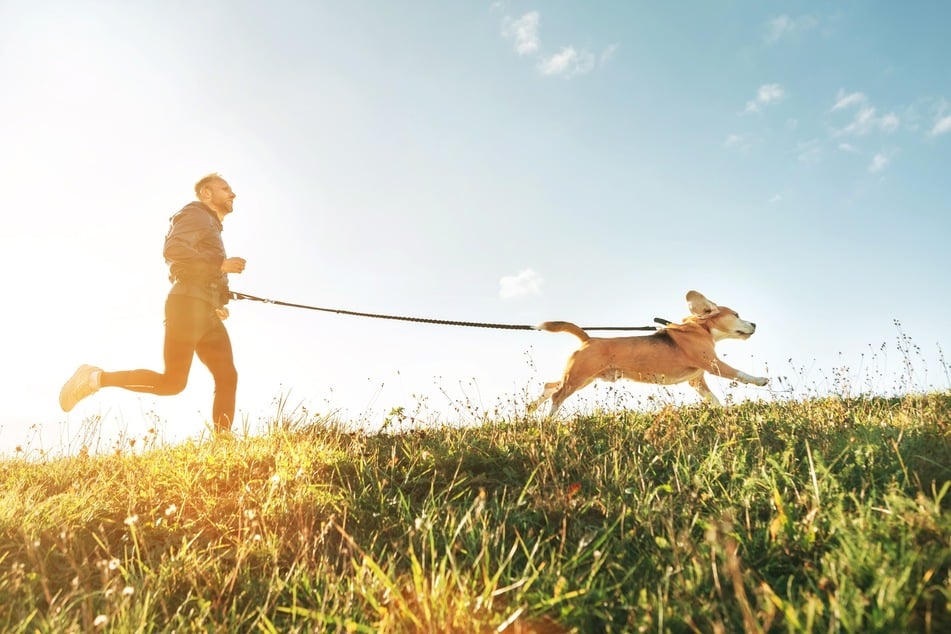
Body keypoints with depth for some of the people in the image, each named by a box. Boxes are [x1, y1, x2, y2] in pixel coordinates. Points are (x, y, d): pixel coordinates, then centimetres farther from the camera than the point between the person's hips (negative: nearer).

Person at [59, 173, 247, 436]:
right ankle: (96, 378, 1)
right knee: (172, 382, -12)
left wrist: (218, 303, 15)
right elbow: (173, 249, -17)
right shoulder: (195, 214, 2)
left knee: (227, 376, -3)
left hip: (206, 311, 9)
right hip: (188, 304, -9)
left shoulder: (212, 227, 30)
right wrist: (220, 264, -17)